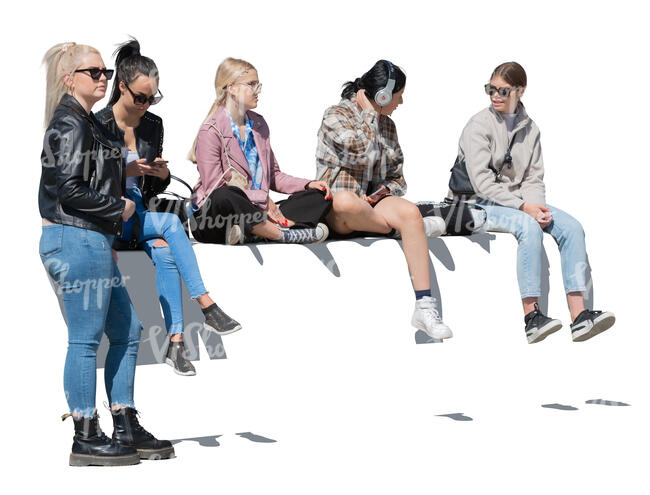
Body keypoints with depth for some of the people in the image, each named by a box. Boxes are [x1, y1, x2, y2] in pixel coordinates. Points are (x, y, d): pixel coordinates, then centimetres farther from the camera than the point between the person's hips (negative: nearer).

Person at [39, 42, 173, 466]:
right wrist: (119, 208, -11)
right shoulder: (70, 125, -12)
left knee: (126, 330, 13)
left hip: (92, 241, 11)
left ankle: (127, 430, 19)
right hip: (77, 240, -11)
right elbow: (68, 188, -21)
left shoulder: (87, 123, 18)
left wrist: (119, 207, 8)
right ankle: (87, 439, 2)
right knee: (86, 337, -5)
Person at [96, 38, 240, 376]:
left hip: (141, 215, 4)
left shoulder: (153, 125, 9)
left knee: (163, 250, -27)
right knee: (170, 223, -28)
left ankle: (176, 342, -31)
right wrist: (124, 171, -21)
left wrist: (162, 174, -7)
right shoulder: (100, 125, -7)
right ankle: (205, 304, -29)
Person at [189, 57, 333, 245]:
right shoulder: (210, 132, -8)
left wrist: (308, 185, 4)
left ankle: (250, 232, -29)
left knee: (320, 197, -7)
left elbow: (273, 175, 22)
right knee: (225, 196, -42)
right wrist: (263, 199, -17)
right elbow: (215, 189, -15)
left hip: (257, 211, 8)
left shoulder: (259, 124, 16)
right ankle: (284, 234, -30)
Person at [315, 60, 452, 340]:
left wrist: (382, 192, -3)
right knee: (346, 201, -44)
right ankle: (397, 227, -16)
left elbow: (397, 178, 20)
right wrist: (368, 113, -6)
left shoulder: (387, 124, 18)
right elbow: (359, 151, -21)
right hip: (335, 210, -5)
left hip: (373, 203, 5)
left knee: (410, 211, -31)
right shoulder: (336, 116, -2)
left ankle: (424, 306, -37)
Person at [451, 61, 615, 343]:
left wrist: (537, 206, -12)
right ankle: (532, 317, -34)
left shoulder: (529, 129, 11)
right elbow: (481, 182, -15)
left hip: (520, 204, 6)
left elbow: (534, 178, 10)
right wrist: (523, 207, -21)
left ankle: (579, 317, -23)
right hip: (482, 205, -6)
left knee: (571, 227, -16)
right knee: (529, 226, -34)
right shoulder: (479, 125, -7)